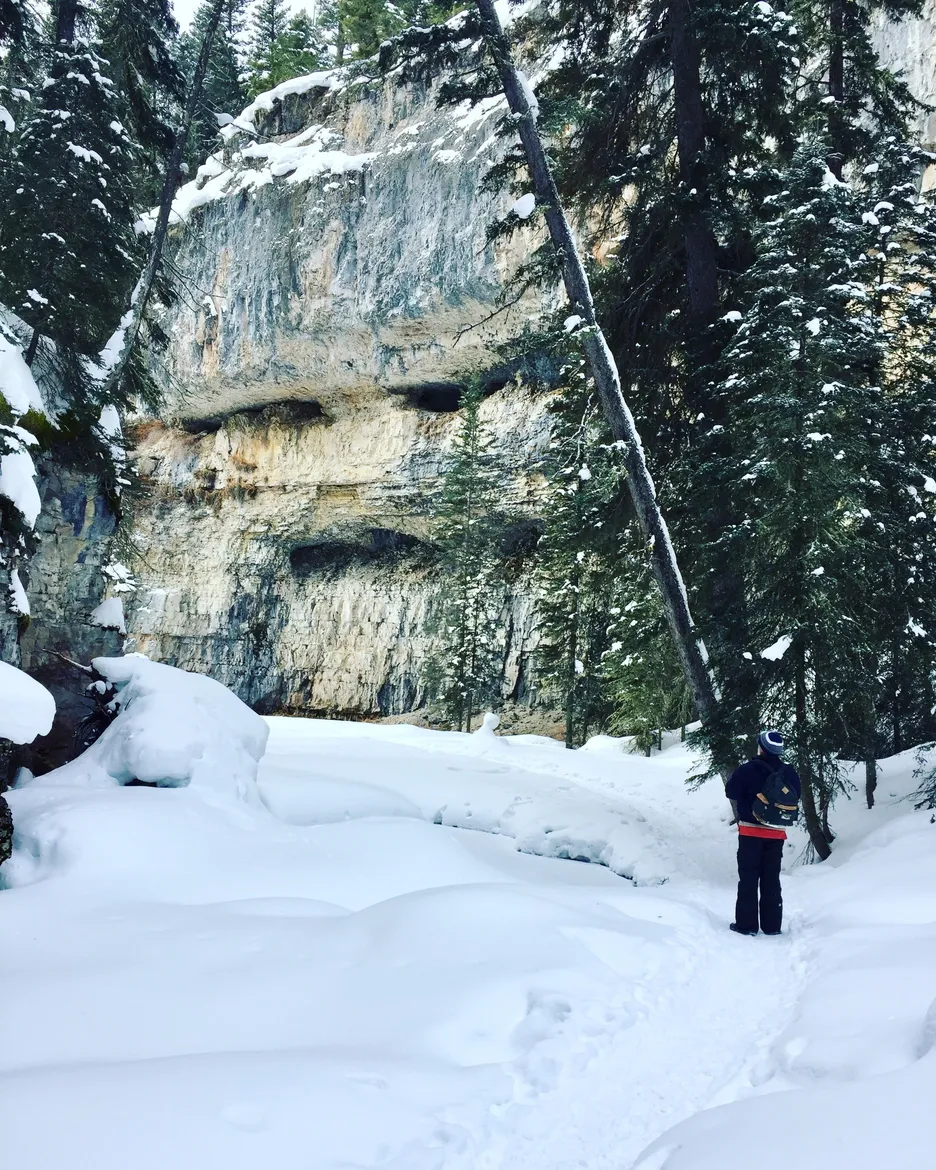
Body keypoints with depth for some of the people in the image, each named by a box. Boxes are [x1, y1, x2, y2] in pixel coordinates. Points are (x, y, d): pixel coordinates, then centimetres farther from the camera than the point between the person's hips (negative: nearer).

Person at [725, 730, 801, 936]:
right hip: (776, 832, 4)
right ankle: (772, 925, 13)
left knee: (748, 878, 3)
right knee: (771, 879, 12)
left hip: (751, 830, -4)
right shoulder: (789, 773, 0)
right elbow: (796, 795, 15)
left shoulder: (748, 770, -15)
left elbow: (731, 792, -7)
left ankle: (746, 924, 3)